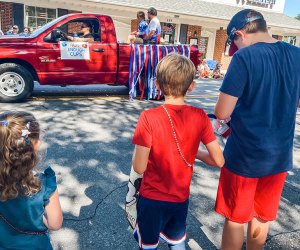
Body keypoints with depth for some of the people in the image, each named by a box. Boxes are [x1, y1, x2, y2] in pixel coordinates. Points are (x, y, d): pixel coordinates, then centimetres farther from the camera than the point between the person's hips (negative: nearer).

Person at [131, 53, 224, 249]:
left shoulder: (149, 118, -22)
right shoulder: (200, 117, -12)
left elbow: (139, 167, -20)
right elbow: (219, 161, -9)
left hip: (152, 198, -2)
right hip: (181, 198, 3)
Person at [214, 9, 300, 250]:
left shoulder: (244, 57, -17)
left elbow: (222, 113, -20)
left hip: (244, 156, -5)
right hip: (280, 155, 6)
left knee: (235, 219, 15)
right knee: (262, 218, 23)